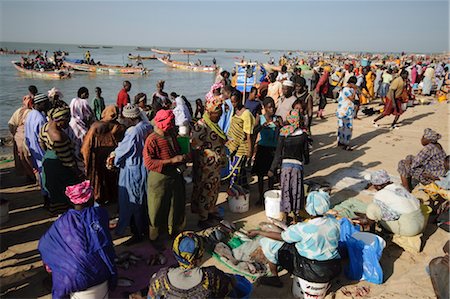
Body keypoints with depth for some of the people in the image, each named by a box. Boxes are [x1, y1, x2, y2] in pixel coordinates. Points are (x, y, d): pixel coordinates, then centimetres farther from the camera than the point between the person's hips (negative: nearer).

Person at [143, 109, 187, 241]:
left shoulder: (172, 135, 2)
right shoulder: (152, 140, -20)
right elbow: (148, 163, -25)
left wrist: (183, 157, -2)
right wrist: (171, 161, -27)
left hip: (176, 177, 7)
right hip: (159, 180, -7)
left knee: (177, 206, 20)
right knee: (157, 209, 9)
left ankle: (175, 231, 41)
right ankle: (154, 236, 31)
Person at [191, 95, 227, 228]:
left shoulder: (214, 125, 10)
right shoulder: (200, 126, -20)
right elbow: (197, 148, -22)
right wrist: (215, 156, -19)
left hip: (216, 166, 9)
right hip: (205, 167, -9)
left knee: (214, 189, 20)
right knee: (203, 191, 4)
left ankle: (211, 211, 38)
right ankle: (202, 218, 17)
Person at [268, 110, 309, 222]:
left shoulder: (283, 134, -8)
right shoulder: (303, 135, -5)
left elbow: (278, 152, -7)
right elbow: (306, 151, 5)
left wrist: (272, 169, -2)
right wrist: (306, 161, 27)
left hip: (285, 163, 0)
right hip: (298, 164, 0)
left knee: (286, 189, 9)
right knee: (296, 190, 11)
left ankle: (285, 215, 15)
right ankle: (295, 216, 19)